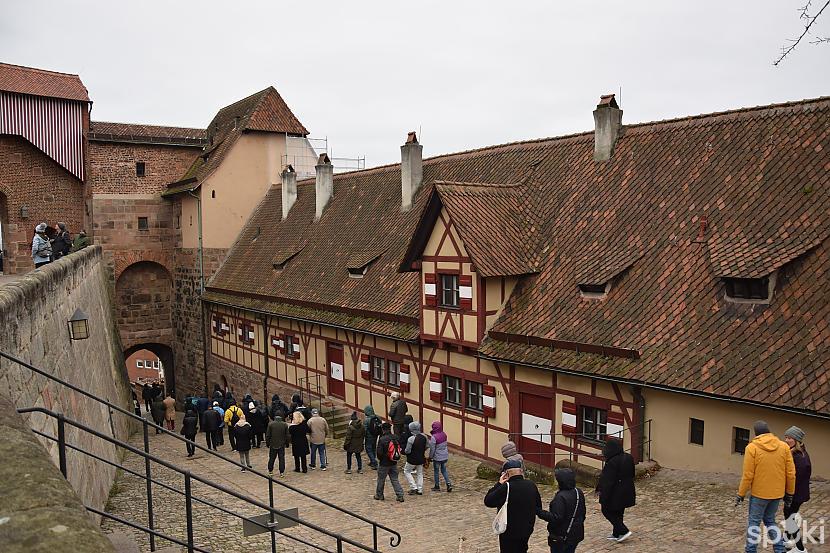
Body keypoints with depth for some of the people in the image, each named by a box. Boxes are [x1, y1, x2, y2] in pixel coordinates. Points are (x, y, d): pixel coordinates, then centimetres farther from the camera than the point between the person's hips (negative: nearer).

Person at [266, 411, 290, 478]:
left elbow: (268, 435, -4)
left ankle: (270, 471, 25)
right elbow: (287, 435, -1)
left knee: (271, 458, 15)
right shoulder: (285, 425, -8)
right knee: (281, 459, 5)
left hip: (273, 444, 0)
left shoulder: (271, 424, -9)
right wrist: (287, 443, 12)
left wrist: (267, 443, 8)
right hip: (281, 445, 0)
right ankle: (282, 473, 4)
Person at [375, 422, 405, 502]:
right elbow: (399, 449, 5)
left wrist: (379, 459, 2)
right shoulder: (395, 438, -4)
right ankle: (400, 496, 6)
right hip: (394, 463, 5)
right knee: (395, 480, 12)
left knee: (381, 480, 13)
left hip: (384, 463, -5)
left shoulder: (382, 439, -21)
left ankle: (379, 495, 27)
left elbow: (379, 452, -19)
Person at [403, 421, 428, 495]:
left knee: (407, 471, 15)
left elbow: (407, 451, -19)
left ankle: (413, 487, 7)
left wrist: (404, 450, 2)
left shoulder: (411, 439, -24)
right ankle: (420, 490, 21)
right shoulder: (424, 436, -6)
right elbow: (427, 446, 7)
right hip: (421, 458, 6)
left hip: (412, 459, -6)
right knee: (419, 473, 19)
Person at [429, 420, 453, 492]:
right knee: (444, 470, 19)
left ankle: (437, 486, 24)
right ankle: (449, 484, 8)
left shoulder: (434, 437, -23)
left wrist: (430, 457, -3)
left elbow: (432, 449, -17)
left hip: (437, 457, -6)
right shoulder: (444, 434, -4)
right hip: (445, 456, 6)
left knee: (436, 471, 13)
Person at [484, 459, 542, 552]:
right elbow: (538, 507, 7)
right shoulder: (531, 485, -4)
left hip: (509, 532, -5)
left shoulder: (506, 487, -25)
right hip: (527, 530, 5)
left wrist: (499, 484, -13)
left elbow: (488, 501, -19)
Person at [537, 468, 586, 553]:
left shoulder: (561, 497, -26)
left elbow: (556, 518, -28)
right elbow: (582, 513, 13)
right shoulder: (579, 493, 1)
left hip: (561, 537, -8)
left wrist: (539, 512, -26)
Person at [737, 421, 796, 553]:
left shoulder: (752, 447, -11)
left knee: (754, 522, 10)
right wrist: (789, 493, 13)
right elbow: (791, 473, 1)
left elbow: (748, 475, -12)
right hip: (777, 493, 4)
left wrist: (741, 494, -1)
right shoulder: (784, 446, -1)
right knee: (770, 520, 22)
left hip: (759, 493, -4)